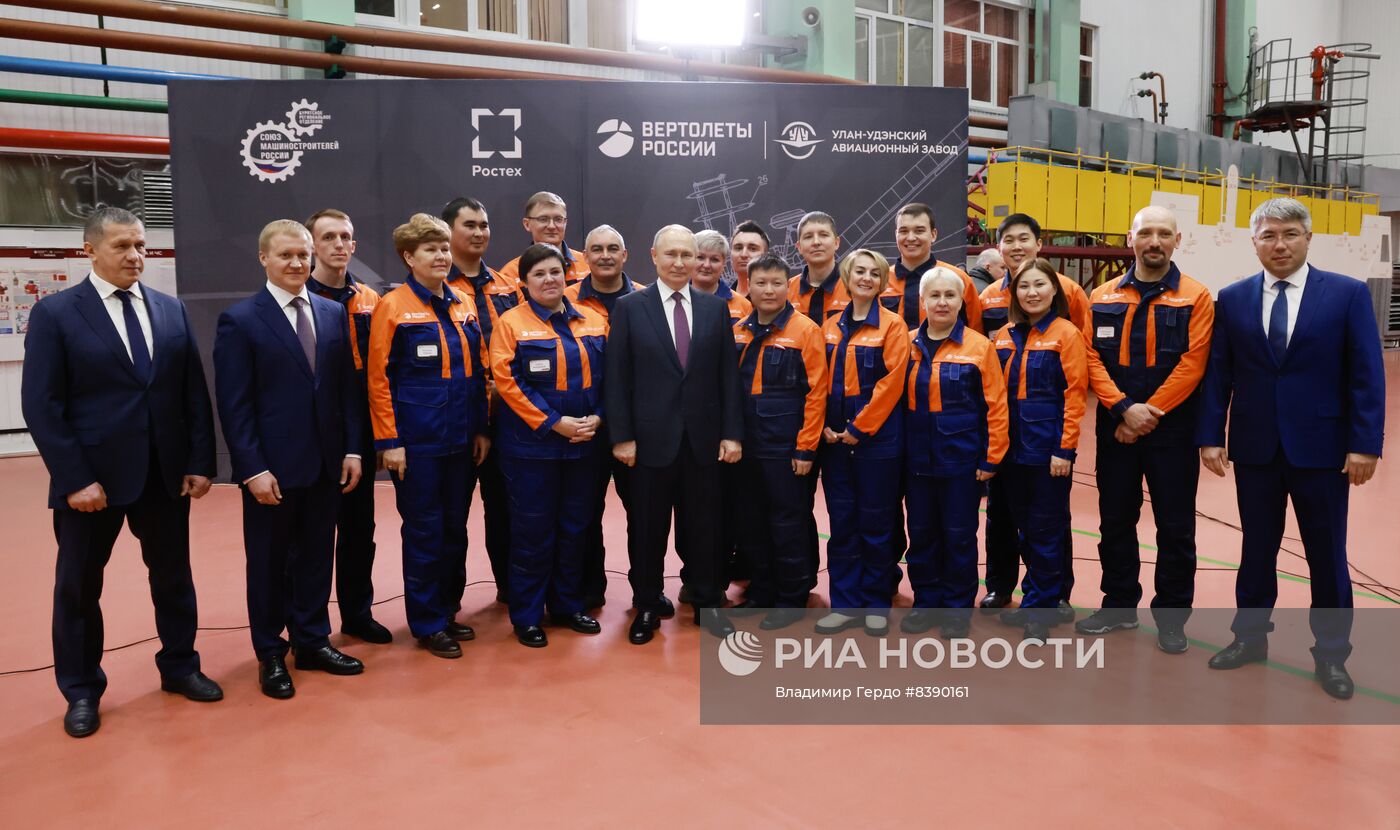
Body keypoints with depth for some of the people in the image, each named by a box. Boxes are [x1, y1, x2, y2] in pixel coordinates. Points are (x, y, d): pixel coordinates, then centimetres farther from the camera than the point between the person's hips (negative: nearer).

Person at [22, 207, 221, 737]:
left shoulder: (171, 310, 6)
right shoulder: (55, 313, -5)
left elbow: (195, 393, 5)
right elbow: (41, 406, -9)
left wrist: (200, 462, -2)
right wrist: (75, 478, -15)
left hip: (166, 473, 3)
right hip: (91, 477, -3)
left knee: (173, 575, 14)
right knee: (78, 586, 10)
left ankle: (179, 666, 32)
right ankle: (81, 691, 27)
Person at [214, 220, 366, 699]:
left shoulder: (334, 314, 7)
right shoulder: (240, 320, -7)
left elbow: (347, 387, 8)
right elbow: (234, 404, -10)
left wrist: (352, 449, 2)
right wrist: (252, 469, -15)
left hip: (326, 462, 4)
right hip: (272, 466, -4)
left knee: (316, 557, 14)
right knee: (269, 564, 10)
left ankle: (312, 642, 29)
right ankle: (270, 655, 24)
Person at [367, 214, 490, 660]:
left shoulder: (463, 306, 9)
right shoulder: (393, 306, -7)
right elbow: (379, 378, -9)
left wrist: (482, 429, 8)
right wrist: (389, 441, -12)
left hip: (462, 439, 5)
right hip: (417, 442, -5)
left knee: (455, 530, 13)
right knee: (424, 532, 4)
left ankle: (448, 610, 28)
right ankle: (427, 623, 17)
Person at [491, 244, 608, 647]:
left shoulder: (594, 321, 8)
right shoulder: (511, 323, -4)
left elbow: (607, 375, 10)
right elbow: (507, 381, -12)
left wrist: (598, 417, -7)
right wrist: (555, 423, -16)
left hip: (584, 444, 4)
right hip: (532, 444, -4)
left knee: (576, 527, 12)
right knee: (533, 531, 3)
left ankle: (567, 605, 27)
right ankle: (527, 617, 16)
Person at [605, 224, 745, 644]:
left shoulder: (715, 308, 6)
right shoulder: (629, 307, 0)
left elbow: (728, 375, 5)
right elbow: (618, 378, -3)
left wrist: (732, 432, -1)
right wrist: (621, 435, -8)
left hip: (703, 437, 2)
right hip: (650, 436, -1)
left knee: (703, 525, 10)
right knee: (647, 526, 9)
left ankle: (708, 603, 25)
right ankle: (648, 605, 25)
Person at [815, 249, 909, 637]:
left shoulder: (893, 325, -4)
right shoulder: (830, 327, 10)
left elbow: (891, 382, -12)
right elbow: (820, 381, 9)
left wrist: (859, 428, -15)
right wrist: (824, 425, -5)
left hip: (877, 436, -4)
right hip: (834, 438, 4)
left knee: (877, 523, 4)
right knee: (842, 522, 8)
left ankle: (877, 603, 18)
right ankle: (846, 603, 17)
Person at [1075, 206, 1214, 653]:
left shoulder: (1195, 297, -1)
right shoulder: (1103, 297, 6)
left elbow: (1192, 363, -10)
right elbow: (1092, 357, -2)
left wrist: (1150, 412, -15)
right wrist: (1124, 409, -14)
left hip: (1172, 429, -2)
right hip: (1114, 427, 3)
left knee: (1175, 527, 4)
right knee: (1115, 520, 11)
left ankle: (1171, 616, 18)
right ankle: (1119, 604, 26)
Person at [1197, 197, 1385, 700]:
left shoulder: (1348, 294, -2)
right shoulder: (1232, 299, 3)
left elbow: (1366, 375, -4)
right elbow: (1217, 375, 3)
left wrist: (1365, 443, -10)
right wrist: (1211, 437, -3)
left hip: (1321, 446, -1)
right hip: (1254, 447, 2)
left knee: (1327, 555, 8)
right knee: (1256, 548, 13)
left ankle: (1331, 653, 24)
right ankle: (1250, 636, 28)